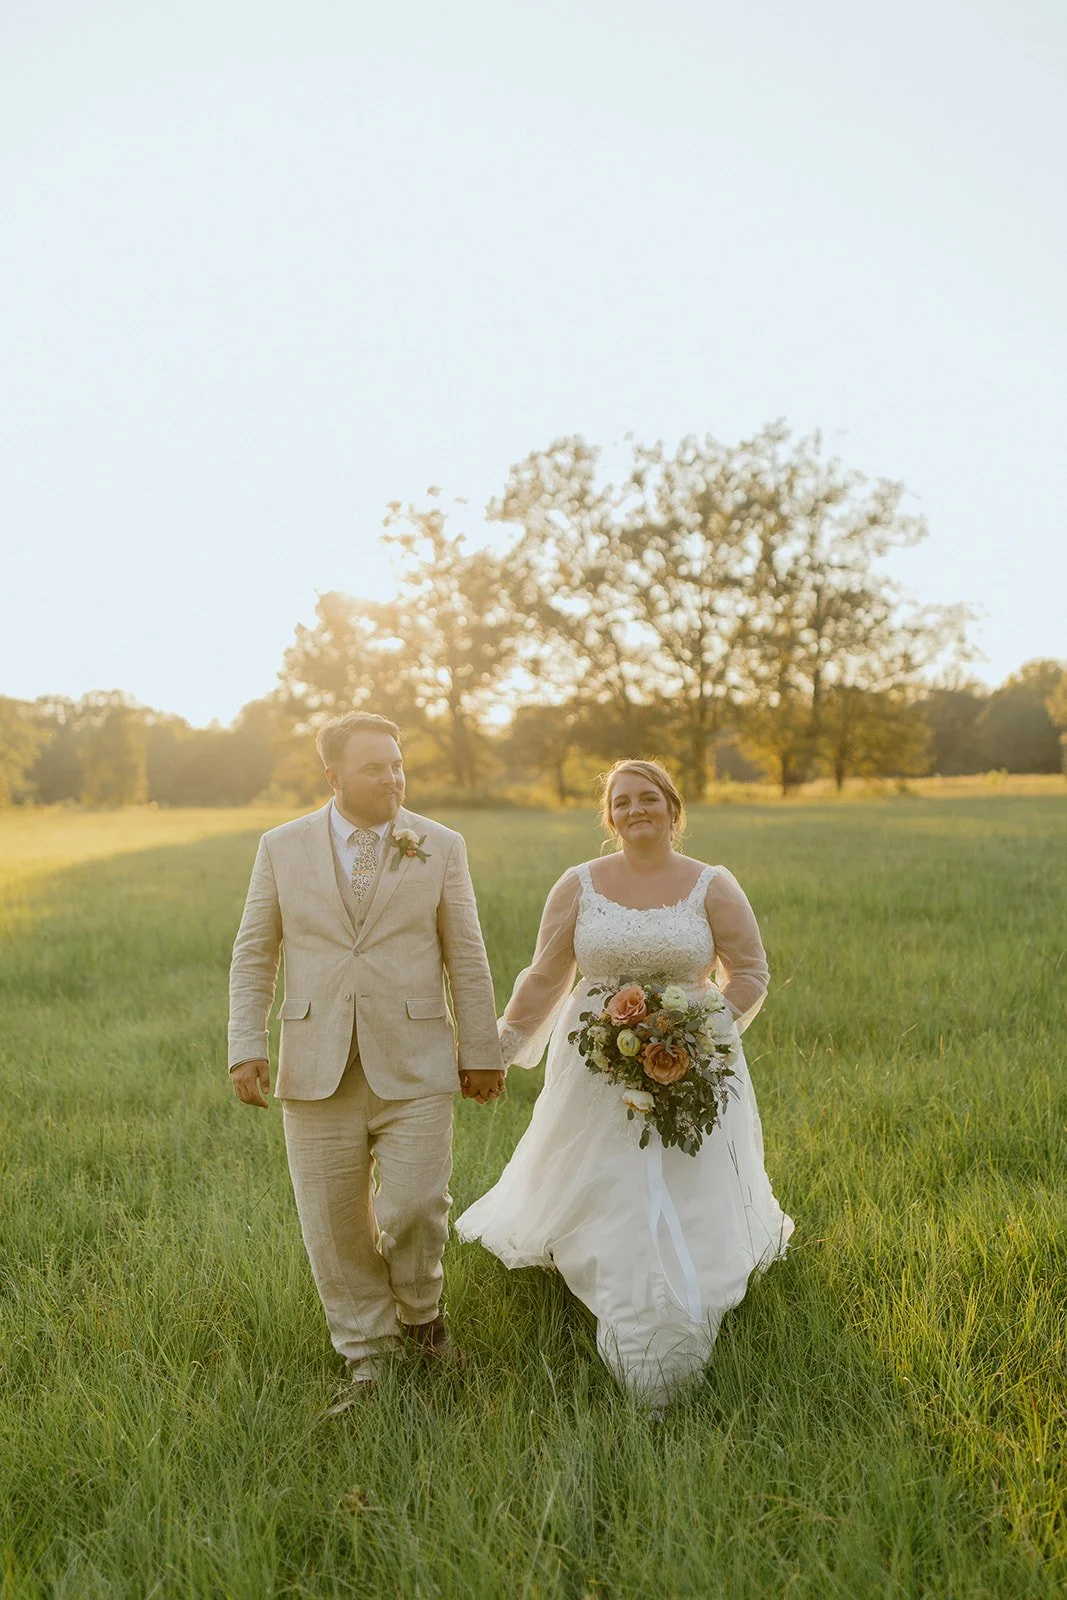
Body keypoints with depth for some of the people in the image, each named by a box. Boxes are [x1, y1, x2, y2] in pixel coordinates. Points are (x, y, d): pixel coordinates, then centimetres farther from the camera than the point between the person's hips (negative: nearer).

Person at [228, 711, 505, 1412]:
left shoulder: (441, 847, 2)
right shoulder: (282, 847, 4)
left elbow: (467, 959, 4)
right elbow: (254, 955, 7)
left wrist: (482, 1053, 4)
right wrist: (247, 1048, -1)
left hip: (414, 1065, -1)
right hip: (317, 1067, 1)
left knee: (416, 1209, -2)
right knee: (335, 1223, 7)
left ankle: (421, 1312, 31)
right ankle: (365, 1354, 28)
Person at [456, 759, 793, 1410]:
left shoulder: (713, 886, -2)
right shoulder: (579, 885, 0)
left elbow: (751, 974, 0)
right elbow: (545, 980, 5)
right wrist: (500, 1049, 3)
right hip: (599, 1076, 1)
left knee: (691, 1205, 2)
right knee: (601, 1202, 6)